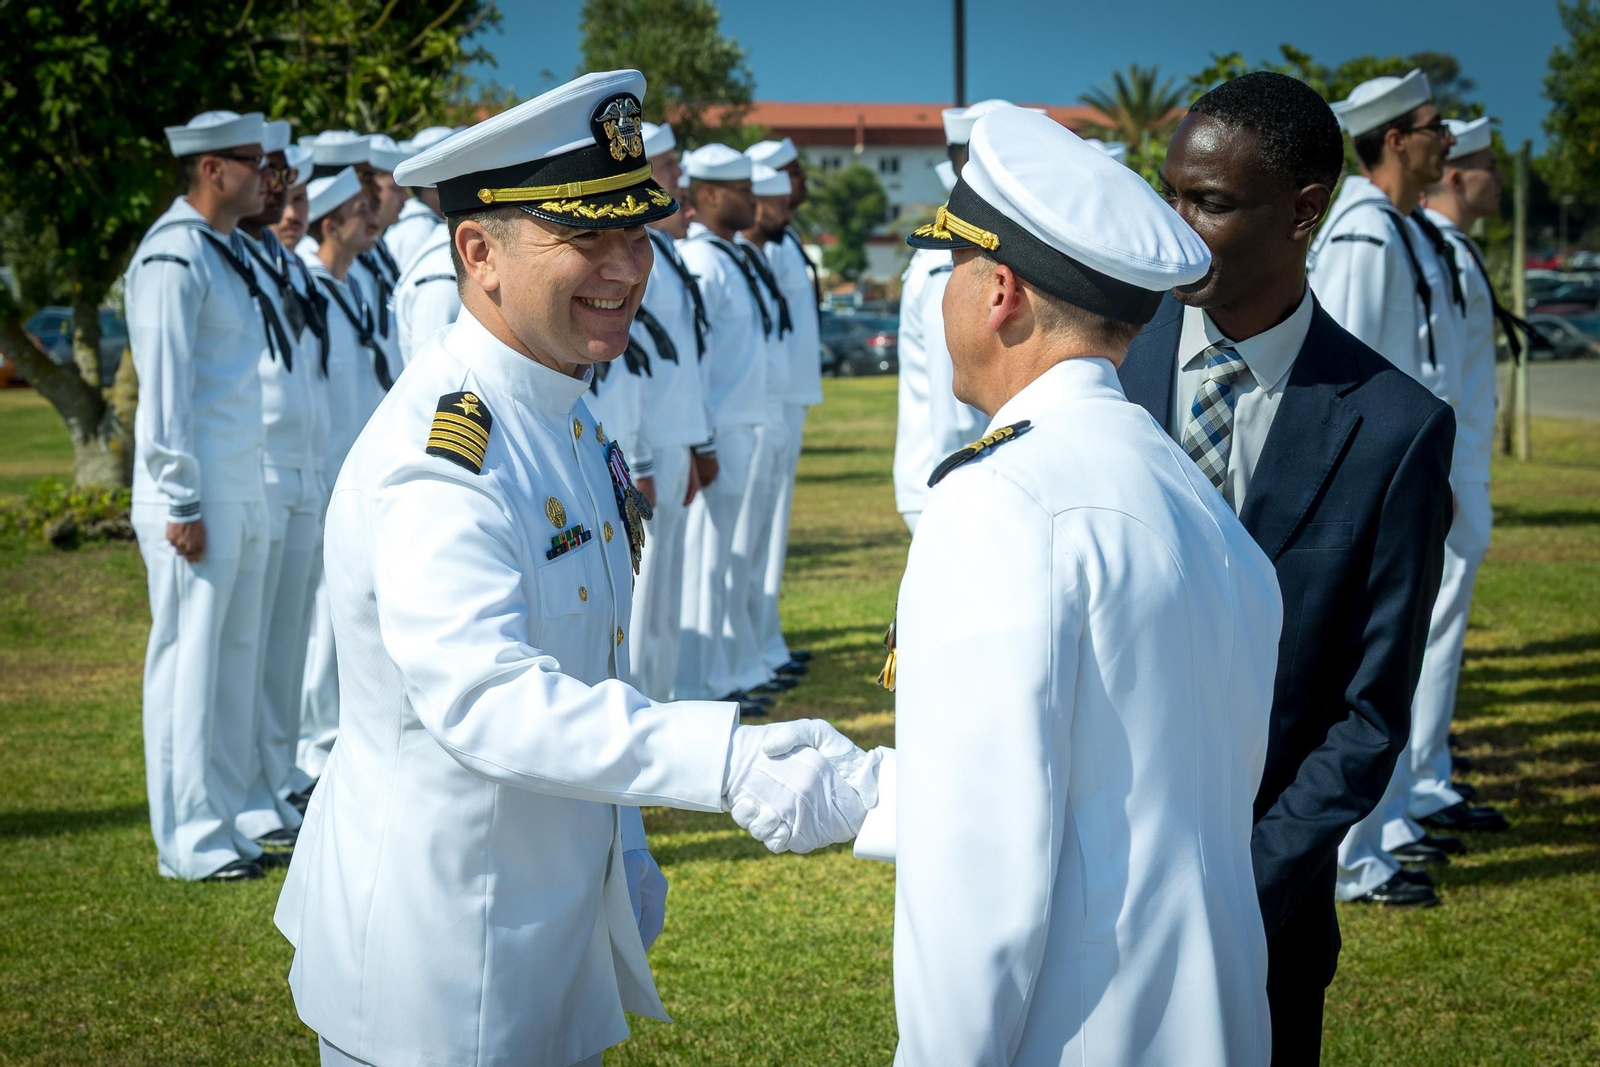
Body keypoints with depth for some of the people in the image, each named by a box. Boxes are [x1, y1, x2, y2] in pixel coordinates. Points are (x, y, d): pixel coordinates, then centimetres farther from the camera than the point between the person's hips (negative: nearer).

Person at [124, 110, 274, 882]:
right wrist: (181, 504, -18)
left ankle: (222, 825, 20)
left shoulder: (229, 249, 15)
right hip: (198, 498, -9)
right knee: (189, 663, -3)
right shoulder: (174, 256, -13)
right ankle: (188, 843, 3)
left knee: (236, 661, 12)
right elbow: (163, 387, -17)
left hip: (244, 495, 9)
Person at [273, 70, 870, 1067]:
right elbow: (484, 695, -38)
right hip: (438, 970, -9)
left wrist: (622, 853, 20)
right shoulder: (438, 458, -25)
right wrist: (724, 761, -47)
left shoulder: (566, 413, 6)